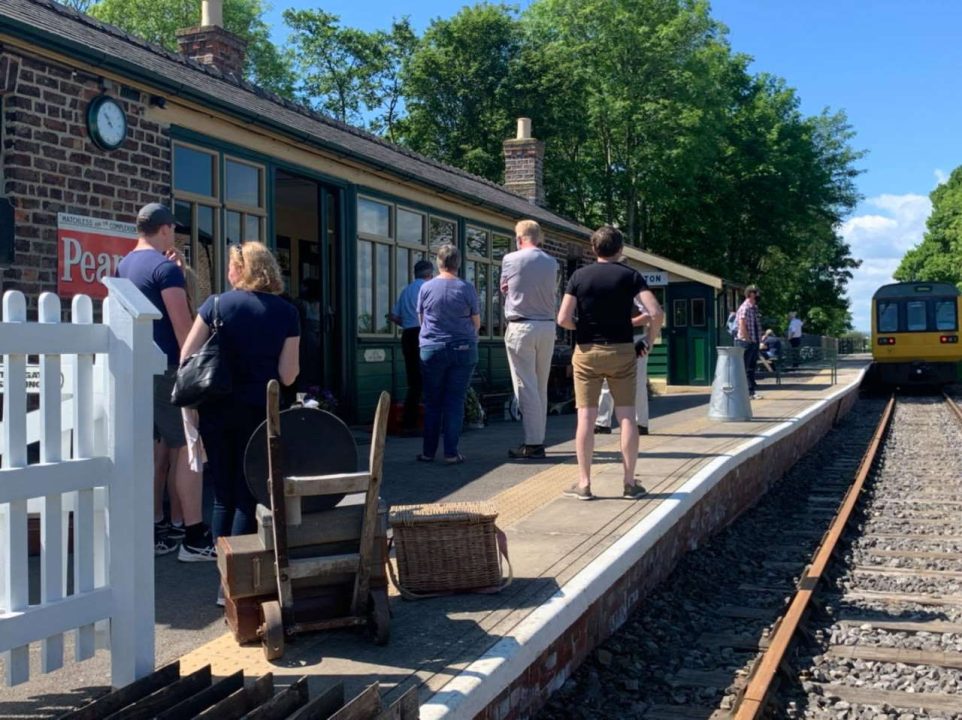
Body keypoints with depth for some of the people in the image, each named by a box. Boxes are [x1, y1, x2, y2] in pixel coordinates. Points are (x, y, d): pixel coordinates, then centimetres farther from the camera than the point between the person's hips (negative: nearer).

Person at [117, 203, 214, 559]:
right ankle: (195, 538, -7)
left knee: (155, 449, 12)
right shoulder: (165, 267, -12)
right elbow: (182, 324, -17)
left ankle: (156, 531, 16)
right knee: (186, 448, -6)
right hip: (166, 369, -9)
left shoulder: (124, 266, 14)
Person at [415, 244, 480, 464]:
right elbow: (476, 323, 5)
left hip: (432, 349, 1)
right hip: (463, 349, -1)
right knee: (455, 402, 2)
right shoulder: (467, 289, -3)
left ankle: (428, 452, 10)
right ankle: (451, 453, 0)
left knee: (432, 403, 9)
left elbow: (421, 319, 11)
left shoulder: (426, 288, 0)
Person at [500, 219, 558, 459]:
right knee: (541, 387, 12)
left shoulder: (511, 259, -4)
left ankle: (533, 443, -5)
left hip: (521, 327, -4)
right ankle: (538, 439, 17)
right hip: (548, 327, 5)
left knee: (526, 386, -3)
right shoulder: (552, 262, 5)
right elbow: (553, 291, 14)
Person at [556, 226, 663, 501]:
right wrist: (650, 339, 4)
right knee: (627, 417, 5)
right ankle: (630, 482, 7)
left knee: (586, 417, 2)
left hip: (587, 352, 0)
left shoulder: (579, 276, 0)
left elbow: (563, 319, -7)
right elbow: (656, 313, -11)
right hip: (622, 351, 0)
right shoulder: (629, 276, -1)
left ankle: (584, 483, 4)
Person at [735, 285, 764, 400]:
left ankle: (752, 391, 15)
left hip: (754, 342, 9)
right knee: (745, 368, -4)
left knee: (751, 368, 11)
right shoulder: (744, 308, -14)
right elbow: (742, 326, -21)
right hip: (746, 343, -9)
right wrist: (749, 340, -18)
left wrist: (758, 339, 12)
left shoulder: (754, 308, 14)